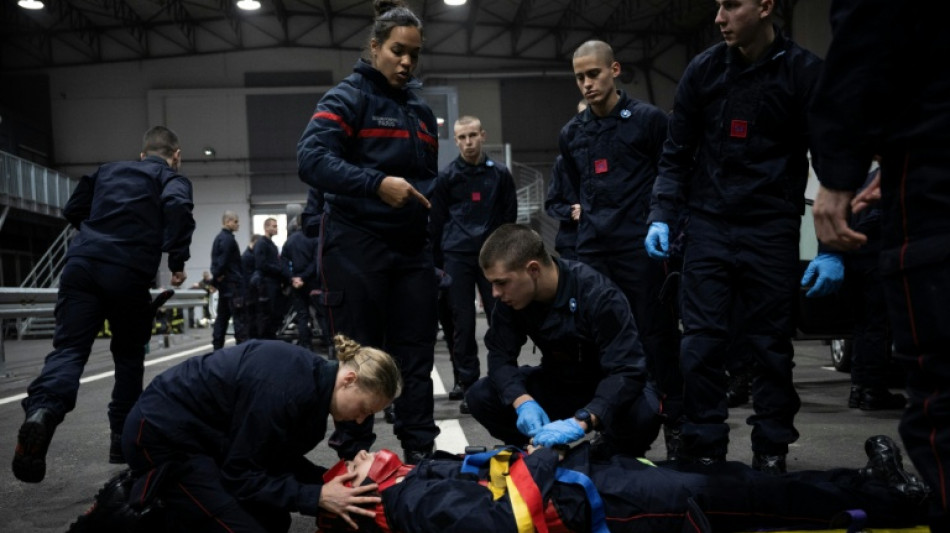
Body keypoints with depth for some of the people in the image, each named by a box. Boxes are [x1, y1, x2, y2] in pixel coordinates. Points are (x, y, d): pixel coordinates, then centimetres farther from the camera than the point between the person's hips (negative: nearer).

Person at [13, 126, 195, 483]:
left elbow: (72, 210, 28)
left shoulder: (108, 170, 26)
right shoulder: (172, 178, 11)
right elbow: (178, 207, -13)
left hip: (81, 263, 3)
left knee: (68, 347, -6)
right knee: (129, 355, 14)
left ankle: (41, 411, -35)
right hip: (129, 273, -3)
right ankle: (122, 439, 17)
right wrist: (178, 261, -7)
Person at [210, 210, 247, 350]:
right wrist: (219, 274, -8)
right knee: (239, 316, -9)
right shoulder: (228, 239, -14)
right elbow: (222, 260, -20)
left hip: (224, 282, 10)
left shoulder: (219, 238, 17)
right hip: (232, 283, -10)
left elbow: (217, 260, 19)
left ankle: (217, 346, 14)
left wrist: (217, 275, 12)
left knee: (222, 316, 11)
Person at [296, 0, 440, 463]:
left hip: (411, 246, 6)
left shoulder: (421, 110, 16)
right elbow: (311, 159, -17)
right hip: (357, 246, -6)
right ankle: (355, 457, 12)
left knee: (416, 354, 8)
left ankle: (420, 451, 18)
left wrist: (432, 196, 3)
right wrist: (377, 184, -27)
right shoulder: (348, 97, -4)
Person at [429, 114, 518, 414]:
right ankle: (468, 386, 7)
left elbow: (510, 217, 10)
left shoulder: (500, 173, 7)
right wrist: (438, 263, 5)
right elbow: (437, 222, 8)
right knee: (463, 323, 1)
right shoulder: (446, 177, 6)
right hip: (457, 257, 0)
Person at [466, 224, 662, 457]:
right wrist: (523, 401, -34)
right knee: (480, 396, -17)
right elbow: (501, 356, -13)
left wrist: (580, 422, -50)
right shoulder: (512, 297, -14)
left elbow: (628, 371, -36)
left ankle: (610, 459, -3)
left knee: (643, 412, -37)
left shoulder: (598, 295, -31)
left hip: (606, 391, -4)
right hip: (556, 385, 4)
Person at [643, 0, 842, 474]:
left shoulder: (805, 72, -2)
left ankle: (771, 454, 17)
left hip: (771, 231, -1)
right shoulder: (703, 70, 5)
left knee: (771, 347, 5)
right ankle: (704, 453, 9)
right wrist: (661, 214, -2)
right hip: (709, 227, 2)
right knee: (701, 346, -1)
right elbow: (677, 154, 10)